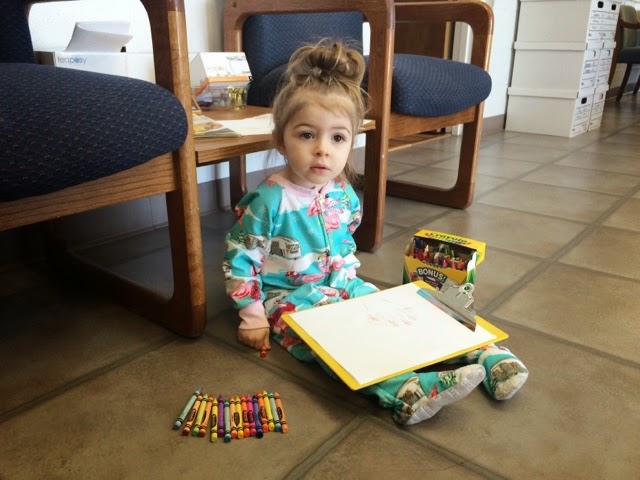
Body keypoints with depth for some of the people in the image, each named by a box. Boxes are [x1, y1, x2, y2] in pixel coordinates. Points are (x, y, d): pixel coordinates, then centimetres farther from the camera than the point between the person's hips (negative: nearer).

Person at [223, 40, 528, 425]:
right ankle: (405, 390, -54)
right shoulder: (269, 201, -20)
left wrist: (350, 278, 6)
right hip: (289, 297, -6)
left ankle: (481, 354, -8)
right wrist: (252, 315, -12)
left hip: (341, 287, 7)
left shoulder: (345, 195, 0)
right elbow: (240, 259, -14)